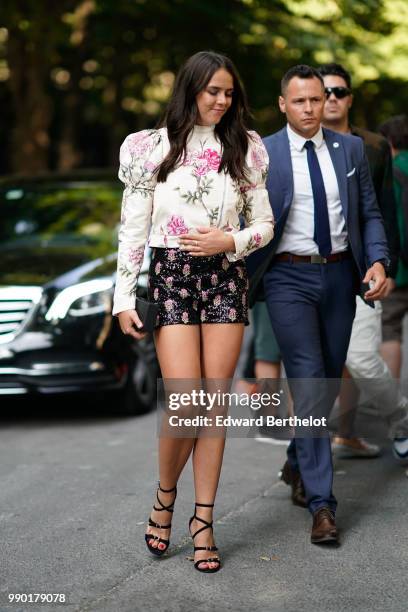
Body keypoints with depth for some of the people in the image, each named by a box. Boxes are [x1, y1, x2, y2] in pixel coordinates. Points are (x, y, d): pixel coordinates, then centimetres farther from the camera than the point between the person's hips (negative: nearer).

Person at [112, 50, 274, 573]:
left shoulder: (243, 149, 8)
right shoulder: (152, 148, 1)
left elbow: (264, 224, 11)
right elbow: (132, 230, 1)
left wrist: (230, 241, -9)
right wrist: (124, 297, -3)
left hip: (226, 279, 3)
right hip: (170, 277, -2)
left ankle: (203, 519, 12)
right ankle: (165, 497, 17)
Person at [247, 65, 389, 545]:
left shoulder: (350, 148, 7)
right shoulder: (261, 154, -3)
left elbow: (369, 213, 9)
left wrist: (378, 261, -6)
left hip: (340, 275, 4)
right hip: (289, 277, -4)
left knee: (329, 380, 13)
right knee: (308, 383, -10)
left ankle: (297, 465, 36)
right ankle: (321, 503, -7)